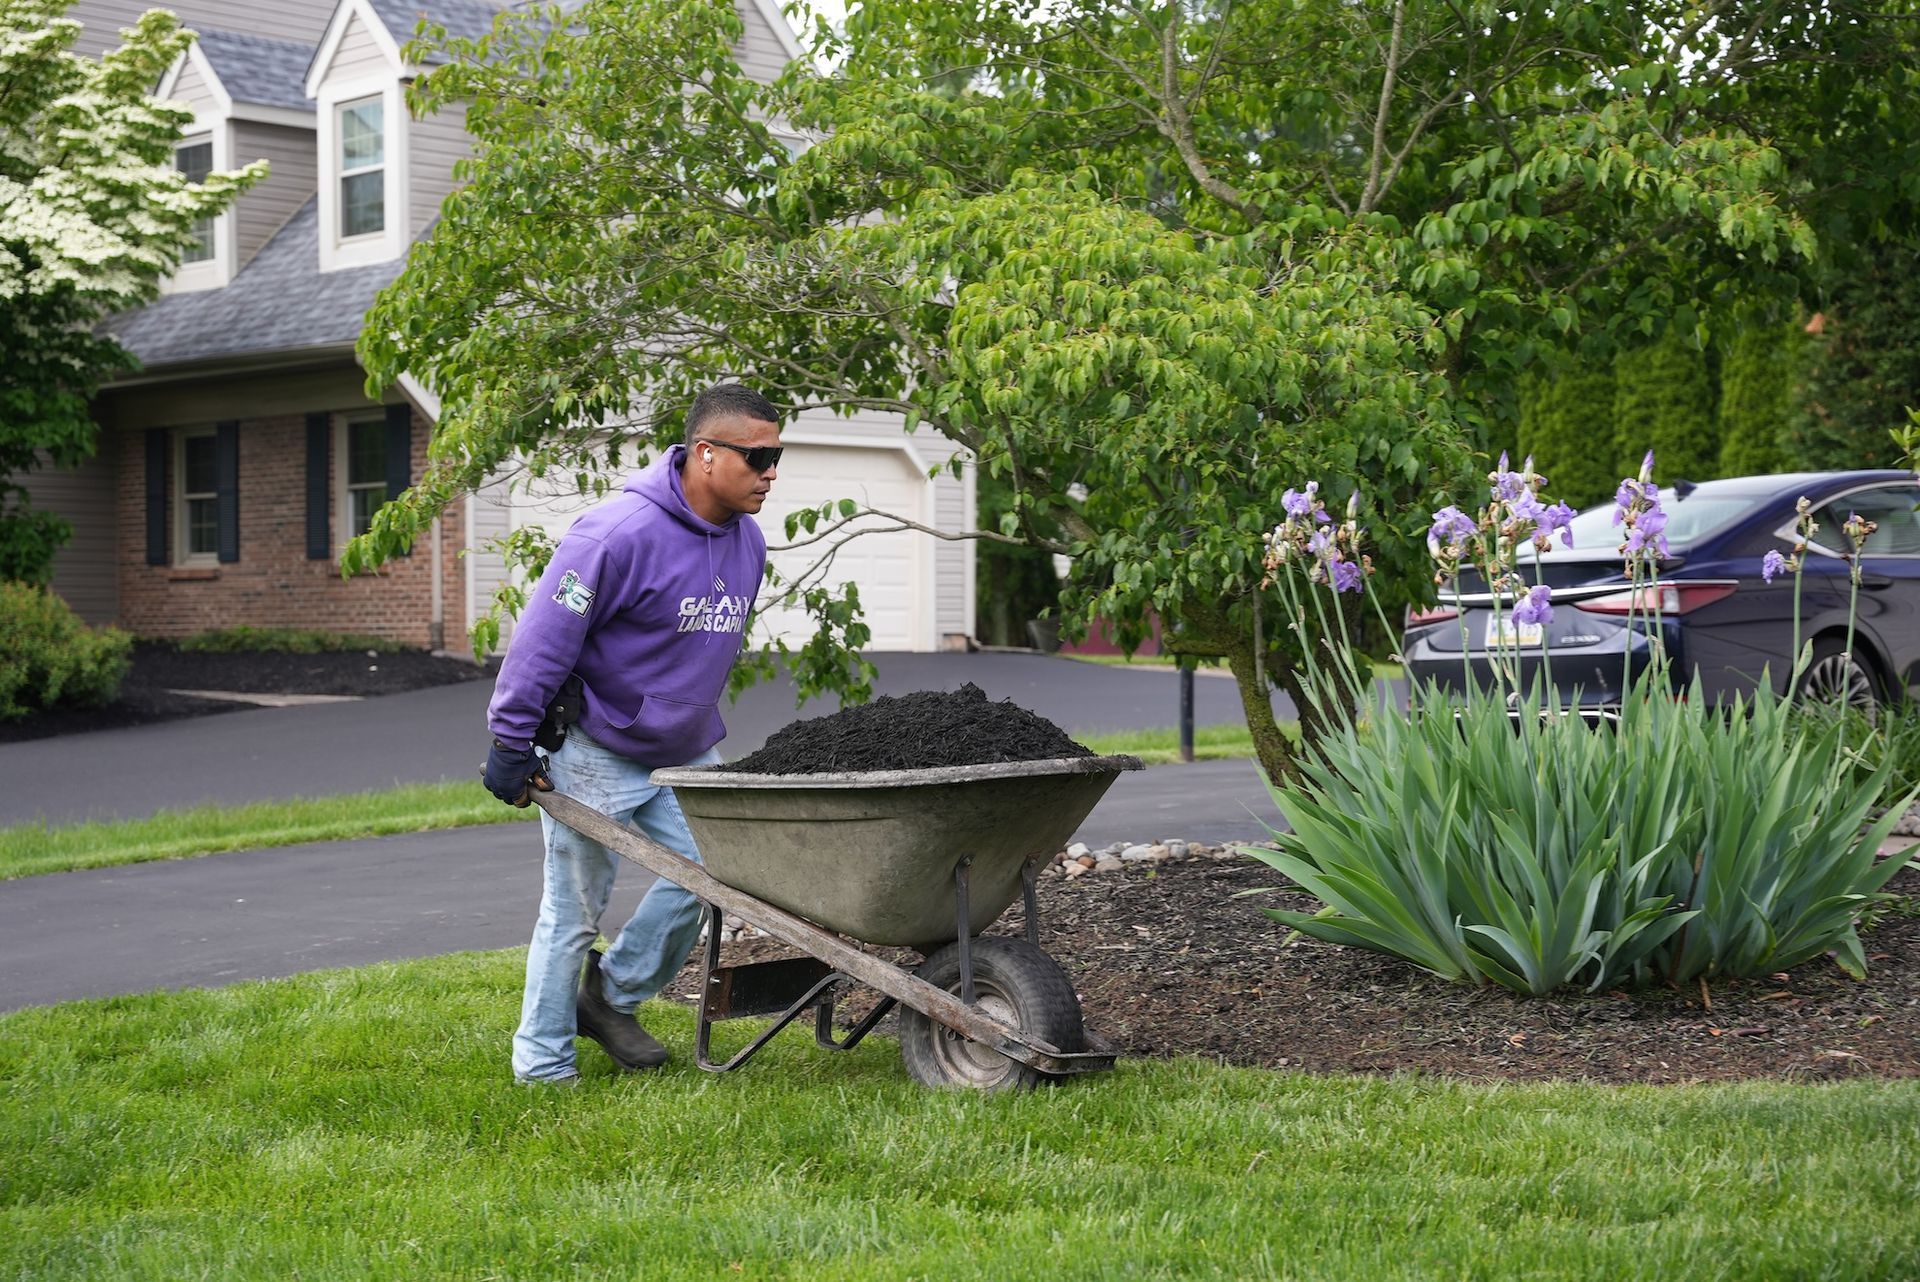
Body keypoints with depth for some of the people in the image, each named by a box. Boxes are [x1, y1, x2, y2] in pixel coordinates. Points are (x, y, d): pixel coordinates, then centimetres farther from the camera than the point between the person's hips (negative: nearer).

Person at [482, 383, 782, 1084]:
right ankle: (542, 1061, 16)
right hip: (595, 754, -7)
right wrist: (511, 744, -17)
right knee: (574, 909, 2)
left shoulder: (747, 541, 2)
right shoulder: (621, 533, -24)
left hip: (684, 753, 7)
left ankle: (613, 998, 17)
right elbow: (543, 638, -20)